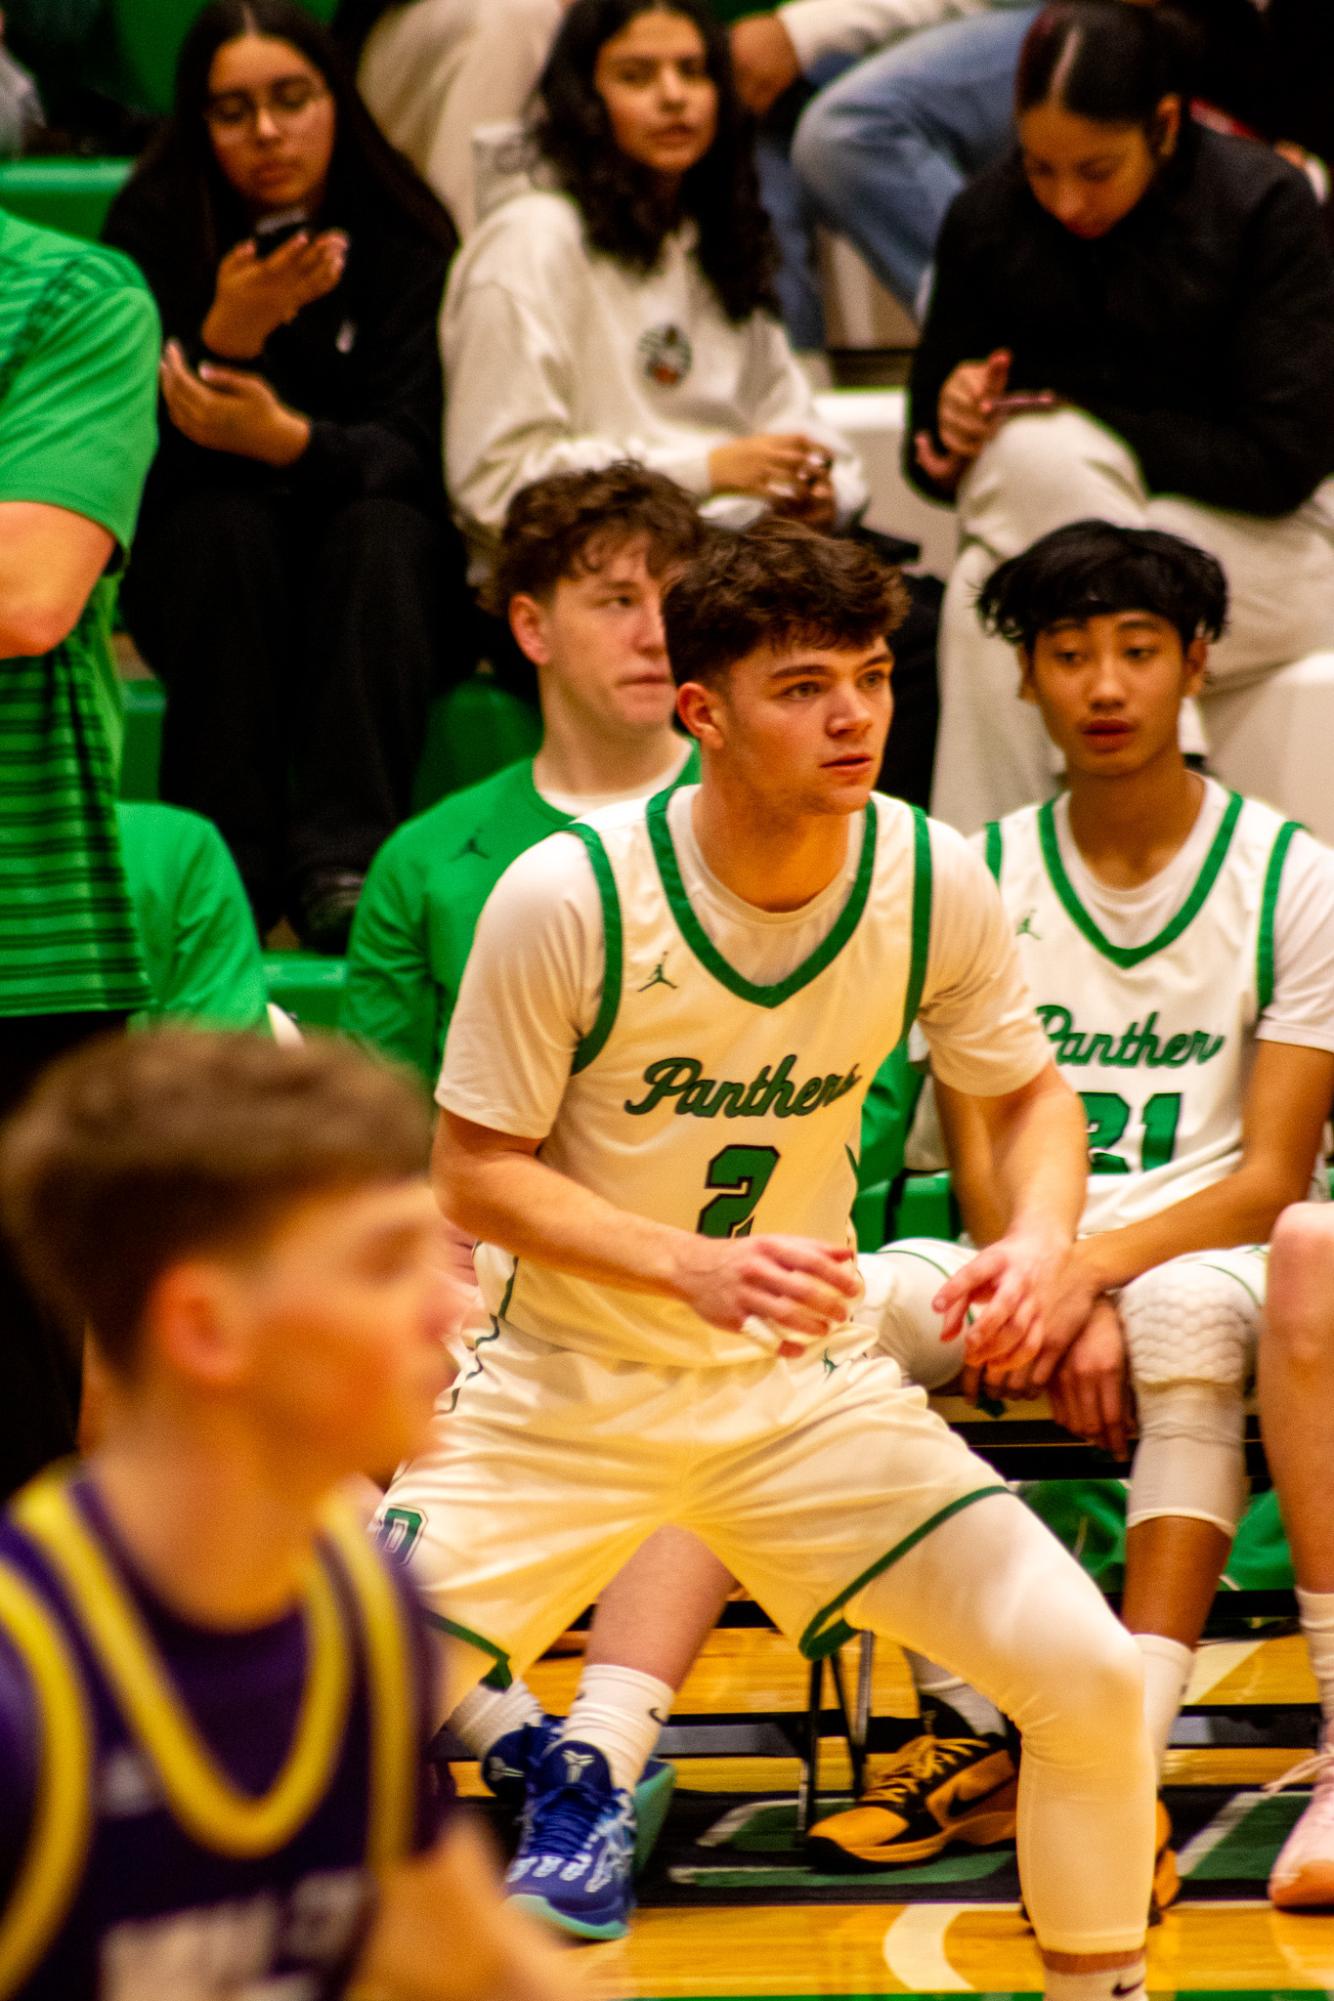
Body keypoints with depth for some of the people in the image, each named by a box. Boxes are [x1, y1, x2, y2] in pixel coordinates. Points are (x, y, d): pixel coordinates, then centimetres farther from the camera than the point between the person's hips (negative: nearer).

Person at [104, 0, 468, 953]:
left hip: (373, 585, 0)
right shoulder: (152, 230, -8)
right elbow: (143, 451, -14)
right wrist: (223, 339, -33)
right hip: (195, 577, 0)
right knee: (227, 521, -31)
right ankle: (226, 866, -34)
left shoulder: (406, 239, -6)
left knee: (380, 530, -31)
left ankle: (344, 864, -39)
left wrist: (292, 441, -35)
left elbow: (408, 448, -14)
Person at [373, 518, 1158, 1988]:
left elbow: (1031, 1096, 6)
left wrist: (1040, 1237, -17)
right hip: (564, 1386, -2)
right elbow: (474, 1173, -15)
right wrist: (696, 1269, -30)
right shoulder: (567, 895, -21)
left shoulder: (933, 880, -11)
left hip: (802, 1384, 2)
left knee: (1088, 1676, -11)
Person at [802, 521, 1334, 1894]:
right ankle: (972, 1725, -22)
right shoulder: (981, 876, 7)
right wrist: (1060, 1300, -18)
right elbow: (982, 1159, 2)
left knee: (1187, 1313, -39)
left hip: (1203, 1257, -3)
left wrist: (1094, 1269, -22)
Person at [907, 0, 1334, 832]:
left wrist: (1078, 426, -19)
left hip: (1258, 537, -3)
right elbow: (934, 456, 5)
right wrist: (956, 421, -20)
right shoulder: (988, 217, -1)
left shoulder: (1265, 204, -12)